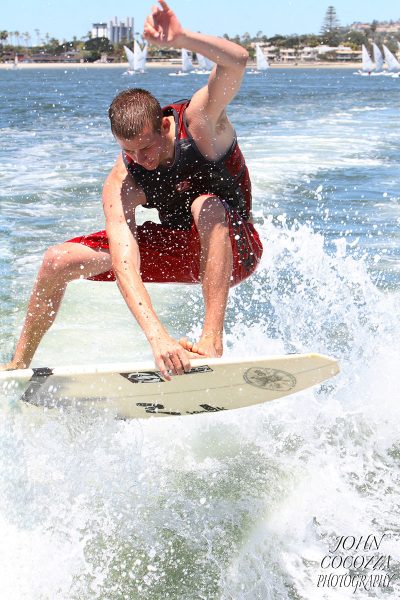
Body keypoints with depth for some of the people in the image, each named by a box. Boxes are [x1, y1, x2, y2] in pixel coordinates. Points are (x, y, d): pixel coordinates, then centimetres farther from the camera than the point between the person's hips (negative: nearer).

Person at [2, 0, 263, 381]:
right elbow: (124, 264, -38)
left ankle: (212, 340, -40)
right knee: (58, 261, -9)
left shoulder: (198, 118, -28)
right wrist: (156, 336, -54)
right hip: (178, 248, 3)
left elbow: (236, 61, -47)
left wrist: (180, 39, -66)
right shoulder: (120, 185, -25)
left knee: (208, 206, -39)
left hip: (232, 250, -3)